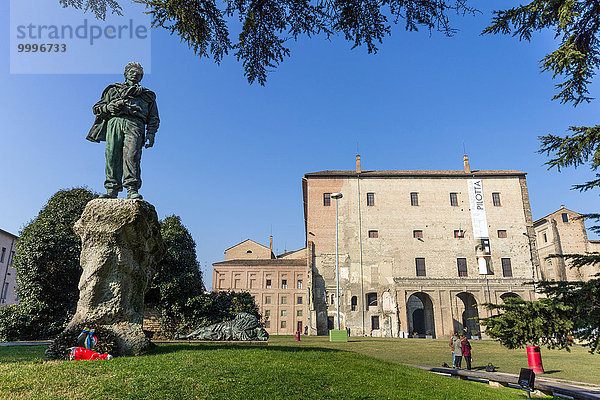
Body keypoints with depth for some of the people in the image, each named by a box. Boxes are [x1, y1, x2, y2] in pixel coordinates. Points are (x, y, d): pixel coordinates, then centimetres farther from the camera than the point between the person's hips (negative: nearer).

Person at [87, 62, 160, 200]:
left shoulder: (148, 95, 31)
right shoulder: (113, 89, 31)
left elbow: (153, 118, 21)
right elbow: (96, 108, 26)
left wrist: (151, 133, 3)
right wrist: (108, 107, 2)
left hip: (135, 124, -2)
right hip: (115, 121, 2)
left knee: (131, 155, -22)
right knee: (112, 156, -13)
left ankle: (132, 190, -32)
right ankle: (112, 189, -15)